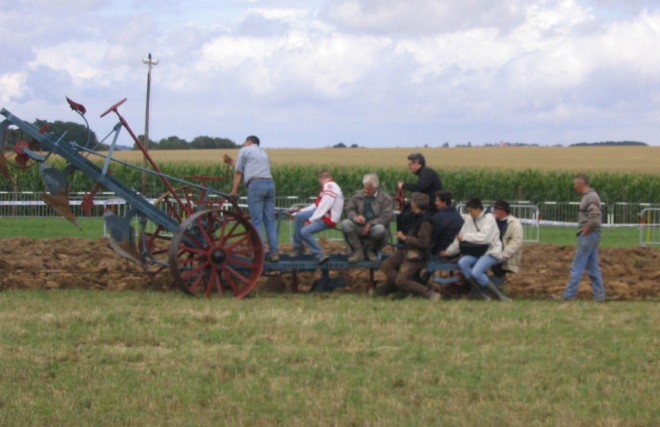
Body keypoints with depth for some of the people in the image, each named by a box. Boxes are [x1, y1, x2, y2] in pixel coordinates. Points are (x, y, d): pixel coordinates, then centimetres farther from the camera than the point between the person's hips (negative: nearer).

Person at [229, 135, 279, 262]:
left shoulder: (244, 150, 11)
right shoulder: (264, 153, 30)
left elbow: (239, 173, 9)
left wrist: (234, 191, 13)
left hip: (256, 184, -6)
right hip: (270, 184, 6)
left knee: (257, 221, -6)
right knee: (270, 221, 6)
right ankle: (274, 252, 1)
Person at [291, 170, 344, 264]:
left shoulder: (329, 186, -17)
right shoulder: (331, 186, 16)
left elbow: (324, 207, -21)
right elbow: (318, 205, 19)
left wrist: (311, 220, -16)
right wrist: (302, 211, 20)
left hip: (329, 219, -11)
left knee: (305, 231, -23)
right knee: (299, 216, 11)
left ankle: (320, 255, -20)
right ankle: (298, 247, 14)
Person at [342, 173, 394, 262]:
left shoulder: (385, 198, 1)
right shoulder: (357, 195, 13)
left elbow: (387, 216, -10)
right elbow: (349, 209, 9)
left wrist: (370, 224, -20)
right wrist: (355, 217, -17)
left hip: (374, 227, -3)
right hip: (359, 227, 3)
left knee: (379, 229, -38)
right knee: (345, 224, -26)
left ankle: (371, 251, -5)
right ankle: (358, 252, -19)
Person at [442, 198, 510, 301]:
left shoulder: (489, 218, -9)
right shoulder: (469, 219, 11)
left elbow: (484, 237, -21)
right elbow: (460, 237, 14)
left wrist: (465, 237, -14)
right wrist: (449, 251, 9)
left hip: (491, 252, -6)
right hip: (476, 252, 6)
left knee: (476, 272, -30)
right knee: (462, 263, -23)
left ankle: (499, 295, -16)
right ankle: (479, 292, -16)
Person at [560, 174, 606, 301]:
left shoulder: (590, 197, -15)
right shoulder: (588, 196, 16)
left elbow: (594, 219, -25)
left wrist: (583, 233, -15)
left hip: (588, 236, -10)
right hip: (590, 237, 10)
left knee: (577, 266, -7)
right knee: (593, 268, 10)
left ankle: (568, 295, -5)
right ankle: (599, 296, 11)